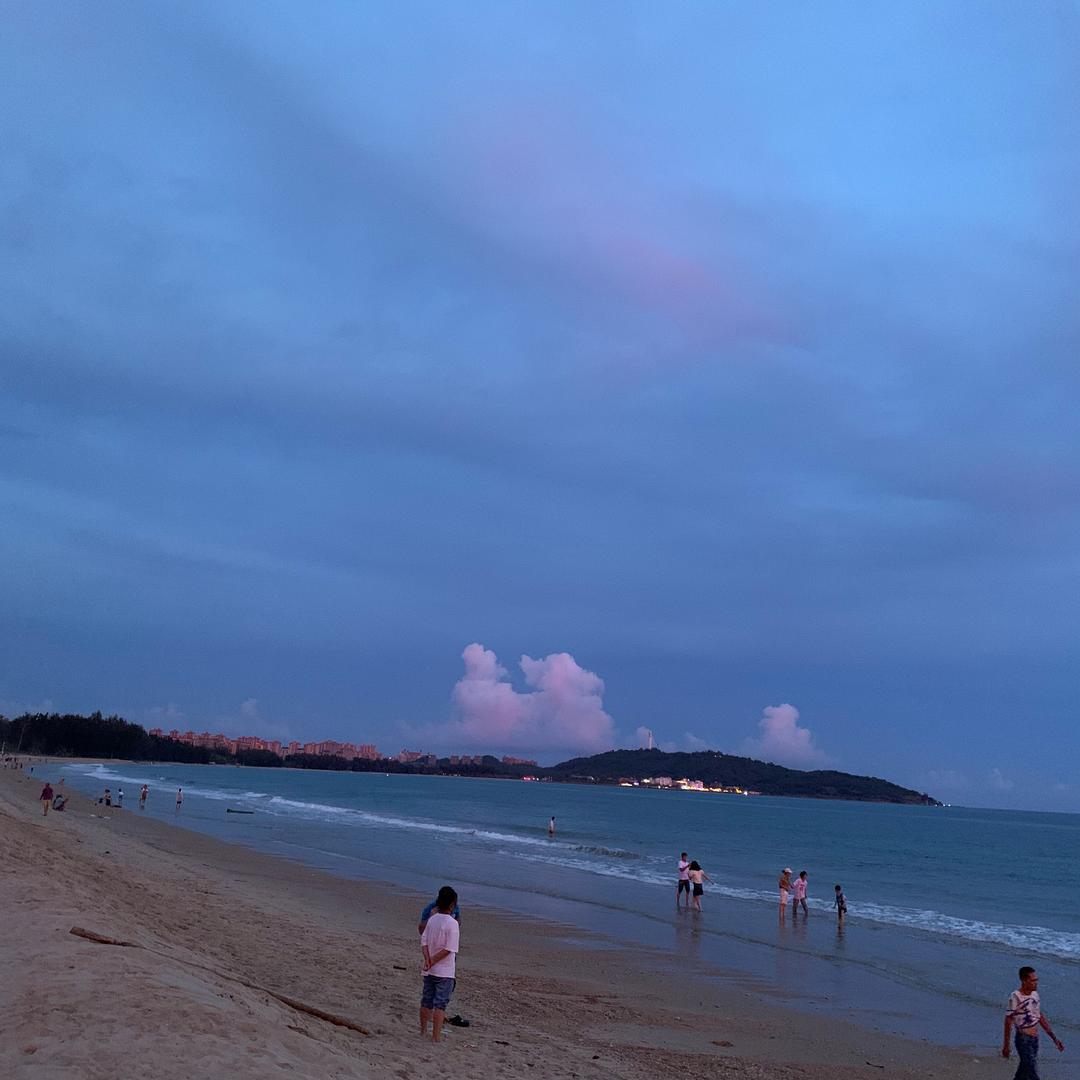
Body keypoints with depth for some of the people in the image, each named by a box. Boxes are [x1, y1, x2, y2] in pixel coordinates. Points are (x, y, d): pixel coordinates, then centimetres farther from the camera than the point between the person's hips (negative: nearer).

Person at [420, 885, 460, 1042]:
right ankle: (435, 1037, -1)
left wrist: (428, 960, -9)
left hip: (429, 971, 6)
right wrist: (432, 961, -12)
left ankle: (423, 1032, 29)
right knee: (440, 1004, -1)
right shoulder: (452, 923, -14)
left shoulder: (432, 919, 4)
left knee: (426, 1002, 16)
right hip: (445, 971, -6)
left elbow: (424, 942, 0)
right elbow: (449, 949, -18)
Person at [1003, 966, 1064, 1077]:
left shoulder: (1035, 994, 6)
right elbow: (1008, 1021, -13)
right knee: (1033, 1074, -9)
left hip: (1035, 1039, 7)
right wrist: (1006, 1045, -11)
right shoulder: (1015, 997, -17)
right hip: (1023, 1039, -7)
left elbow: (1041, 1018, 16)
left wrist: (1054, 1038, 14)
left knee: (1023, 1073, 15)